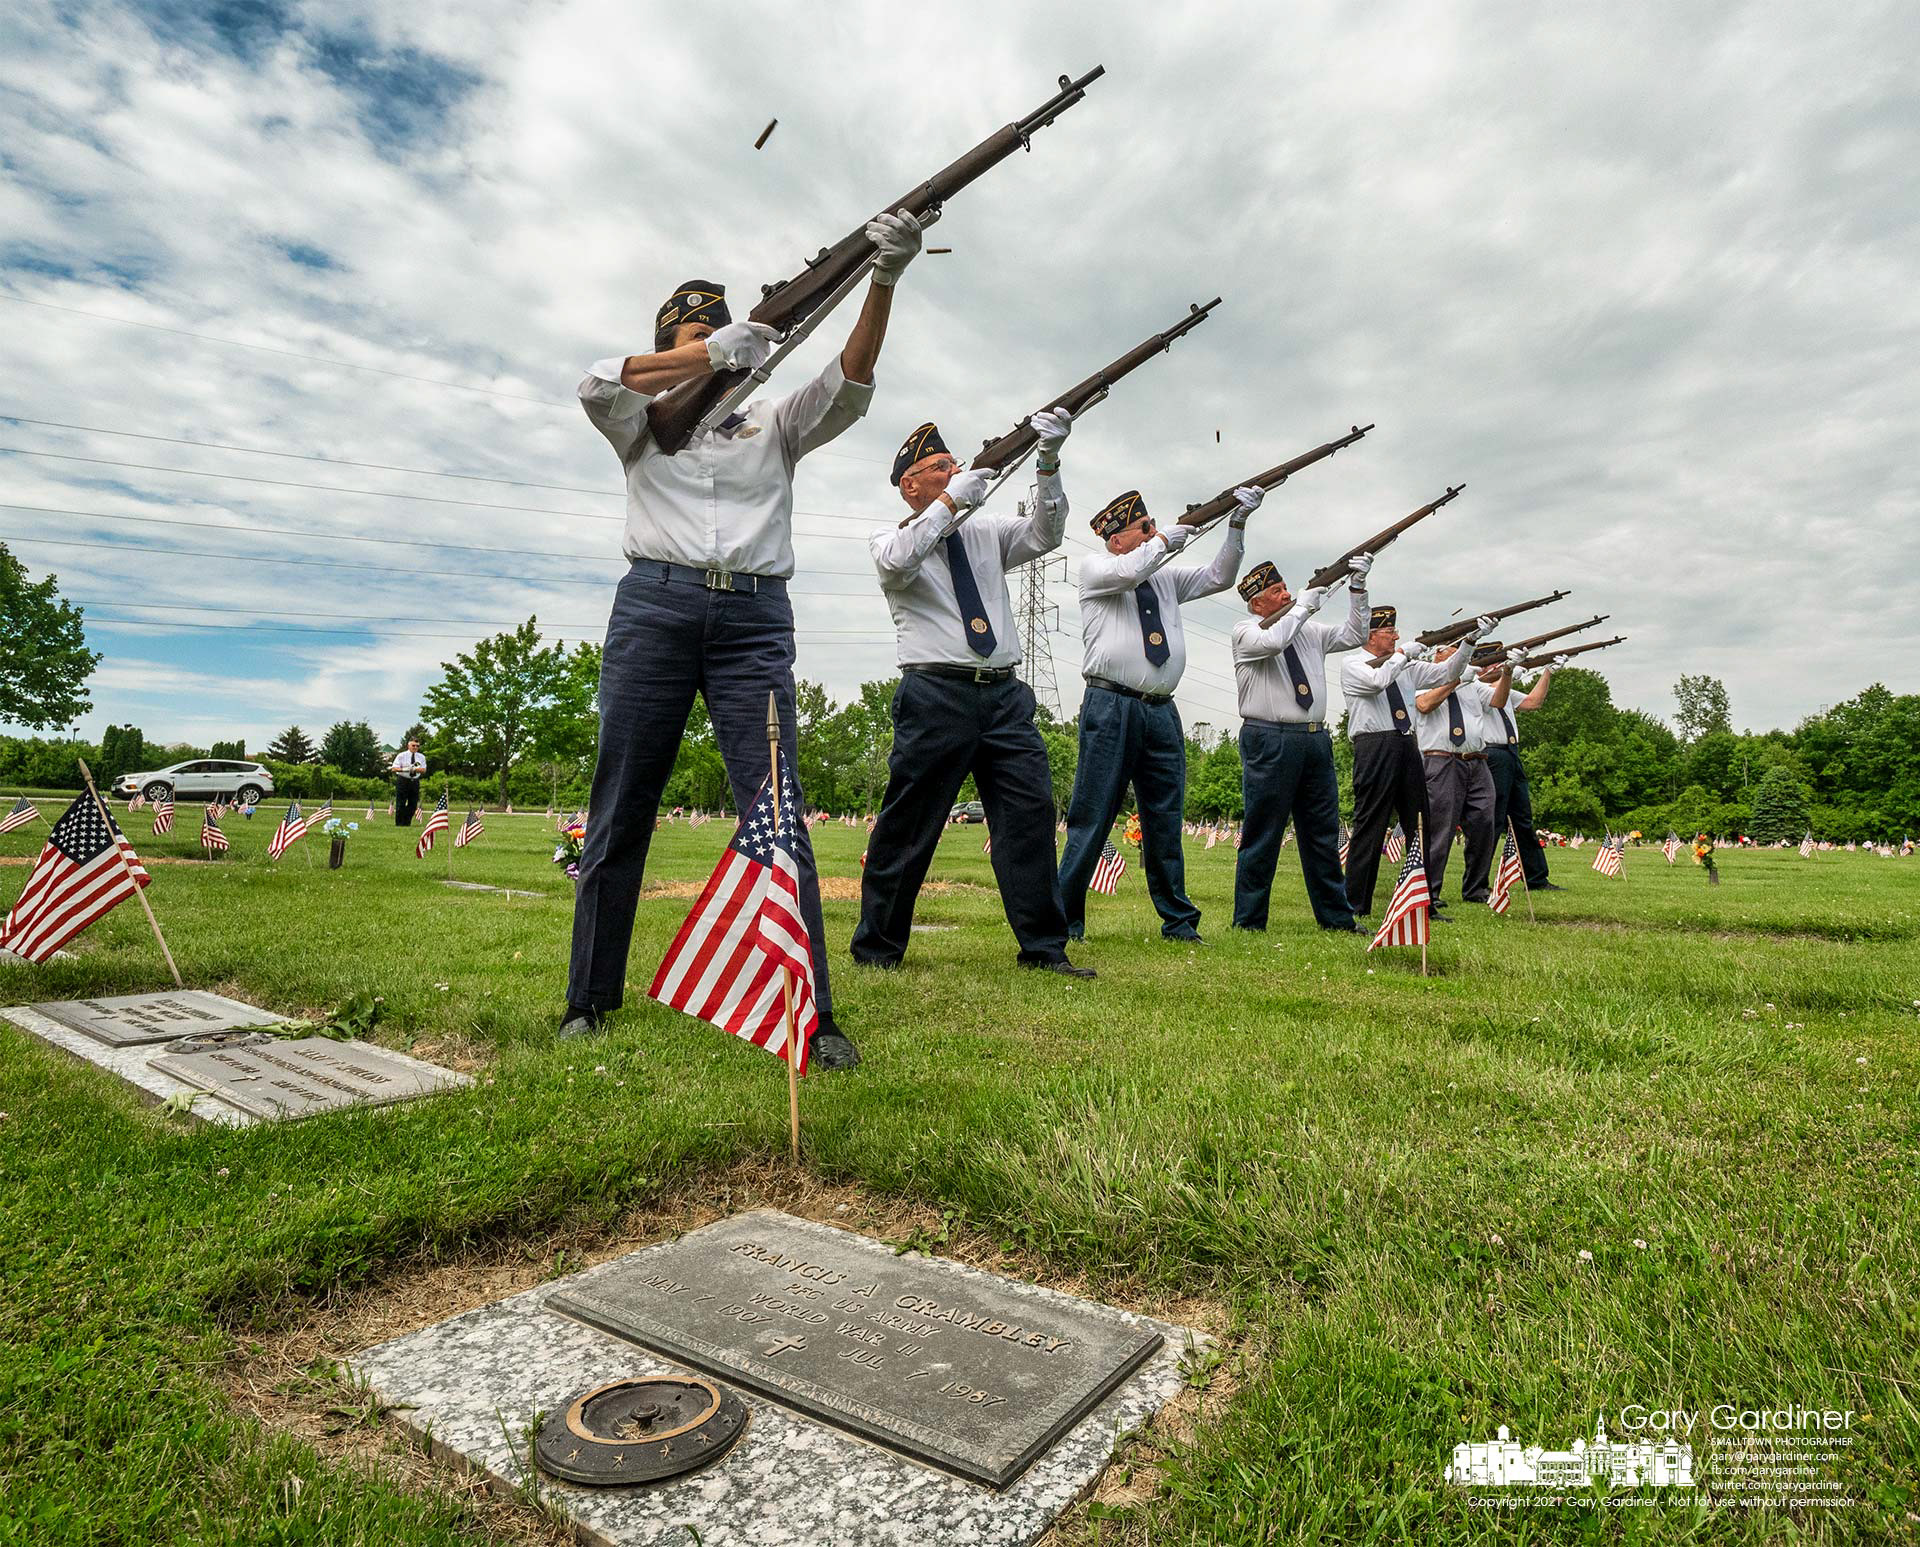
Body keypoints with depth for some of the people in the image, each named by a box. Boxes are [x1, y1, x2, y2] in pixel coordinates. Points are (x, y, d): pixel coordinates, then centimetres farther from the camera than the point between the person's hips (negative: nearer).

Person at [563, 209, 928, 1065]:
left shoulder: (773, 420, 21)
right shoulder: (645, 421, 19)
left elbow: (848, 384, 5)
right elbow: (599, 385, -4)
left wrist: (885, 279, -11)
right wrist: (715, 351, -14)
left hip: (755, 617, 0)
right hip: (653, 606, 0)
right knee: (619, 810, 2)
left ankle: (811, 1013, -8)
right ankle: (589, 1001, 14)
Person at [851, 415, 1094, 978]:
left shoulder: (985, 533, 20)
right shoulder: (892, 536, 8)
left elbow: (1043, 534, 6)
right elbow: (896, 562, -15)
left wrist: (1048, 463, -7)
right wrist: (950, 500, -14)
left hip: (1005, 696, 4)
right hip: (935, 694, -4)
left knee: (1032, 810, -4)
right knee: (908, 823, -1)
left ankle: (1044, 947, 2)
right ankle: (876, 947, 12)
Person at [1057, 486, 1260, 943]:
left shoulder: (1166, 575, 21)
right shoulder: (1094, 566, 5)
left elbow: (1219, 578, 19)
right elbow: (1130, 571, -14)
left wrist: (1237, 524, 9)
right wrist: (1167, 540, 1)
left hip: (1161, 712, 6)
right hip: (1110, 707, -5)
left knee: (1166, 820, 8)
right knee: (1091, 818, -4)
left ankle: (1178, 920, 16)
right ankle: (1065, 918, 3)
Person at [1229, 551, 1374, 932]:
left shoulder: (1308, 631, 19)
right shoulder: (1246, 631, 0)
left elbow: (1353, 635, 22)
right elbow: (1272, 641, -20)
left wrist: (1357, 588, 13)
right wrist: (1302, 607, -7)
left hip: (1315, 740, 7)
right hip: (1269, 741, -6)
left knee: (1323, 834, 10)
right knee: (1263, 835, -4)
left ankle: (1336, 918, 19)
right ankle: (1248, 922, 4)